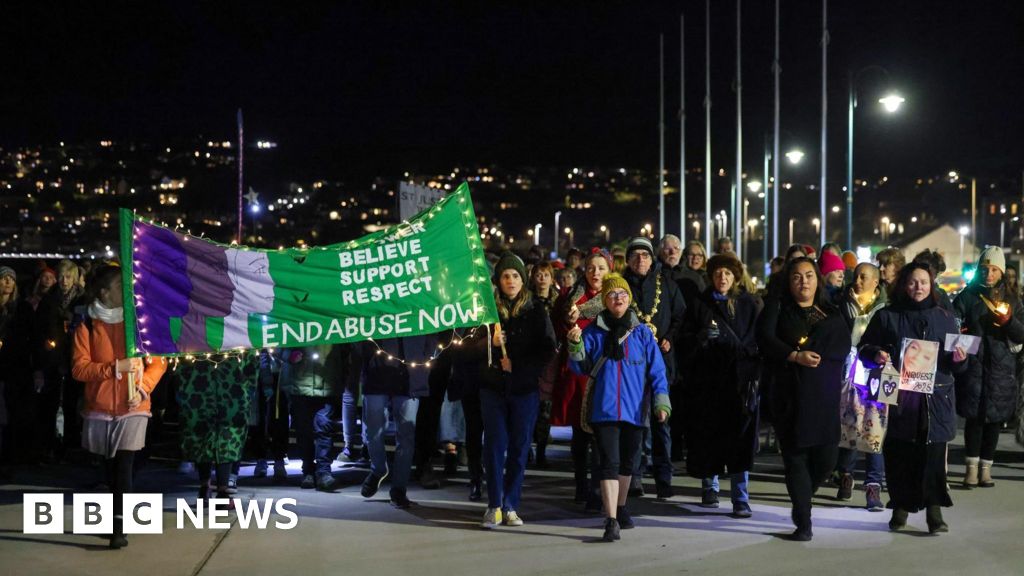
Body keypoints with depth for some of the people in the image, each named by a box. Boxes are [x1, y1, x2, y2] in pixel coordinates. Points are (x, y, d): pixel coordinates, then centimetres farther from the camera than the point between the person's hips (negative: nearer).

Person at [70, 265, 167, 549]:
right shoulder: (86, 327, 0)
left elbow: (158, 362, 1)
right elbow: (79, 368, -8)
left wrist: (143, 388, -14)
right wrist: (115, 367, -18)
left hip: (133, 407, -1)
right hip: (100, 408, 1)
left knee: (123, 465, -11)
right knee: (111, 465, 12)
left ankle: (119, 527, -13)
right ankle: (118, 518, 27)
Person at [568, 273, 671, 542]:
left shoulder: (642, 332, 3)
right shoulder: (594, 331, 2)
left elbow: (656, 370, 2)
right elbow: (581, 368, 2)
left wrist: (661, 401, -7)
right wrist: (576, 346, -15)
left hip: (634, 408, 2)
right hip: (604, 407, -2)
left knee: (627, 462, 16)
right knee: (609, 463, -9)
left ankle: (620, 508, 35)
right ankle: (611, 520, -12)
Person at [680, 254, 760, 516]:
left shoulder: (748, 304, 9)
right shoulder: (700, 305, 8)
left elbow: (758, 340, 9)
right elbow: (686, 339, 6)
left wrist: (754, 374, -1)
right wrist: (702, 336, -15)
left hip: (740, 379, 0)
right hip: (707, 380, 0)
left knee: (740, 438, -7)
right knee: (707, 434, 2)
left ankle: (741, 499, -5)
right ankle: (709, 485, 24)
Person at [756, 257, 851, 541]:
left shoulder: (831, 313, 17)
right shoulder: (777, 308, 10)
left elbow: (843, 346, 1)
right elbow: (765, 339, -7)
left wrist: (814, 352, -13)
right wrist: (796, 355, -20)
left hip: (825, 395, 2)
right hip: (791, 394, -2)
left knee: (826, 458, -2)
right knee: (796, 456, -4)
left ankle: (801, 501, 26)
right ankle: (803, 523, 2)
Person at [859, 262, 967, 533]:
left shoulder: (945, 318, 12)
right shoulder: (886, 316, 7)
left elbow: (955, 364, 17)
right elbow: (864, 348, 10)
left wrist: (958, 359, -6)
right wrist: (876, 355, -12)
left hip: (935, 399, 0)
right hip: (898, 397, 0)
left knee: (933, 453, -5)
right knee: (899, 454, 2)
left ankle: (934, 510, 0)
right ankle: (901, 507, 14)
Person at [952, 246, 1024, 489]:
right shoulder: (967, 296, 3)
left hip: (1001, 369, 2)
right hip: (973, 366, -2)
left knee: (994, 419, 5)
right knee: (974, 417, -5)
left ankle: (986, 468, 13)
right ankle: (972, 467, 3)